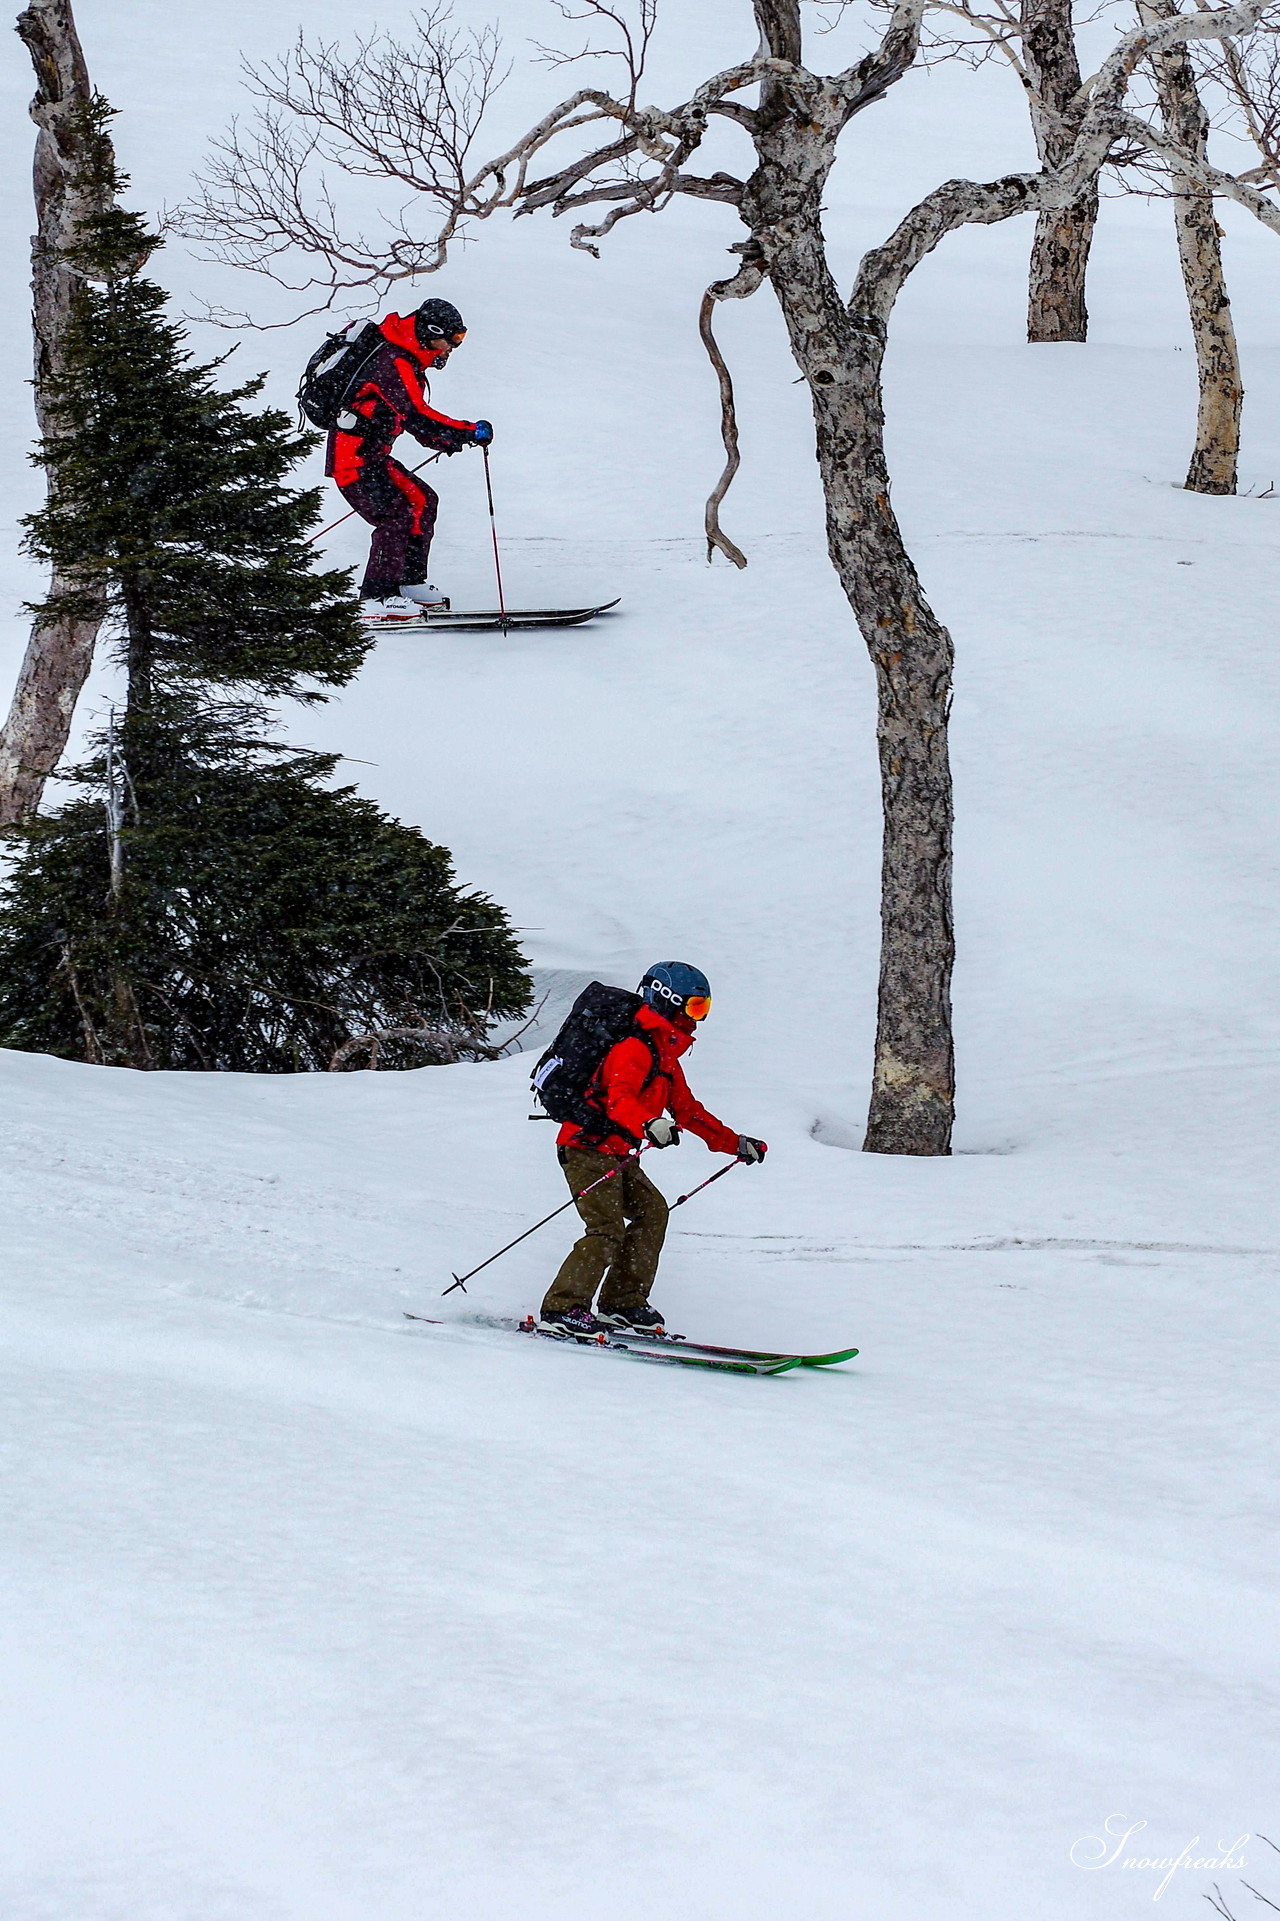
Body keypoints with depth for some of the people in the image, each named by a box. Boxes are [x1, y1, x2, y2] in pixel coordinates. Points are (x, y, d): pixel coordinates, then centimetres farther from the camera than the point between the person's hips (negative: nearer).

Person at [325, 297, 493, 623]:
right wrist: (469, 432, -23)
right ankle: (377, 597, -17)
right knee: (396, 514, -18)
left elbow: (410, 417, 26)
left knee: (422, 500, 12)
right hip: (354, 457, -10)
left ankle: (409, 583, 15)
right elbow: (417, 417, -27)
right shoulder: (395, 363, -18)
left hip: (370, 454, 10)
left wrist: (445, 440, 13)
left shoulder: (406, 361, 16)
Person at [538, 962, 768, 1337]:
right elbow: (620, 1099, -30)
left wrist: (736, 1144, 23)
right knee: (608, 1230, -17)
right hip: (588, 1148, -10)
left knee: (652, 1211, 4)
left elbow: (688, 1110, 25)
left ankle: (622, 1304, 6)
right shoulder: (634, 1047, -14)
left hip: (616, 1155, 10)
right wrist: (648, 1125, -51)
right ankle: (560, 1310, -18)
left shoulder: (666, 1056, 19)